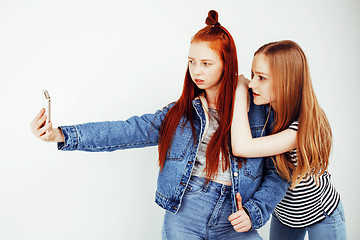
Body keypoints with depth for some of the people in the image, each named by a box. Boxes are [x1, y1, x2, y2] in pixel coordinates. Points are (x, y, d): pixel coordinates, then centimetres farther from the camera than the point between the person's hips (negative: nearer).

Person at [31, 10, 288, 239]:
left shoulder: (259, 112, -1)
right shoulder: (180, 111, 5)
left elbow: (279, 172, 4)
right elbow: (130, 131, -3)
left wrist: (254, 211, -10)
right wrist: (61, 135, -13)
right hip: (183, 215, 1)